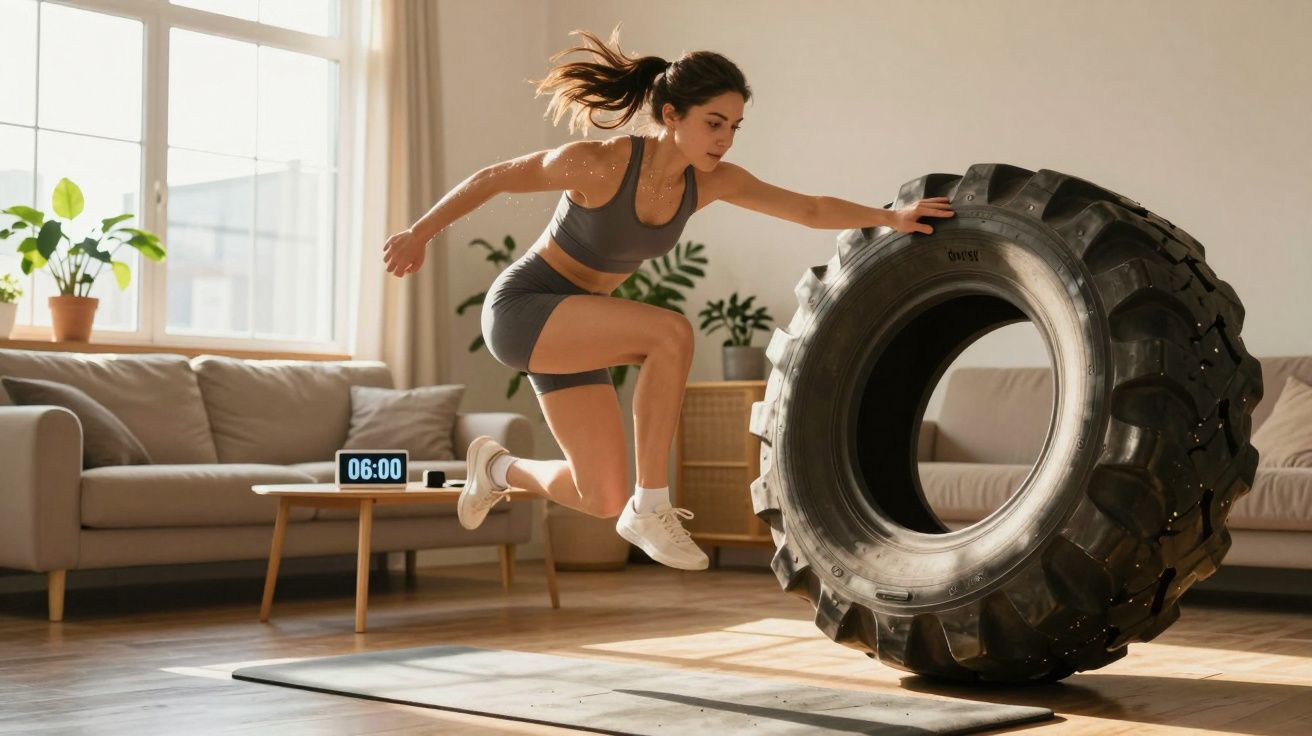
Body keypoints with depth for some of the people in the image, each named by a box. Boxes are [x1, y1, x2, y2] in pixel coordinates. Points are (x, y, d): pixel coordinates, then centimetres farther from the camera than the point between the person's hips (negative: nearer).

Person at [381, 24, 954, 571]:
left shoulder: (712, 181, -8)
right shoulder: (599, 164, -25)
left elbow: (809, 209, -8)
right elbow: (493, 178, -12)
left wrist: (891, 217, -22)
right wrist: (419, 233, -3)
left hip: (571, 327, 7)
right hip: (519, 308, -7)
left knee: (604, 502, 2)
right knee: (671, 333, -31)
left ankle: (498, 466, 31)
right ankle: (650, 506, -20)